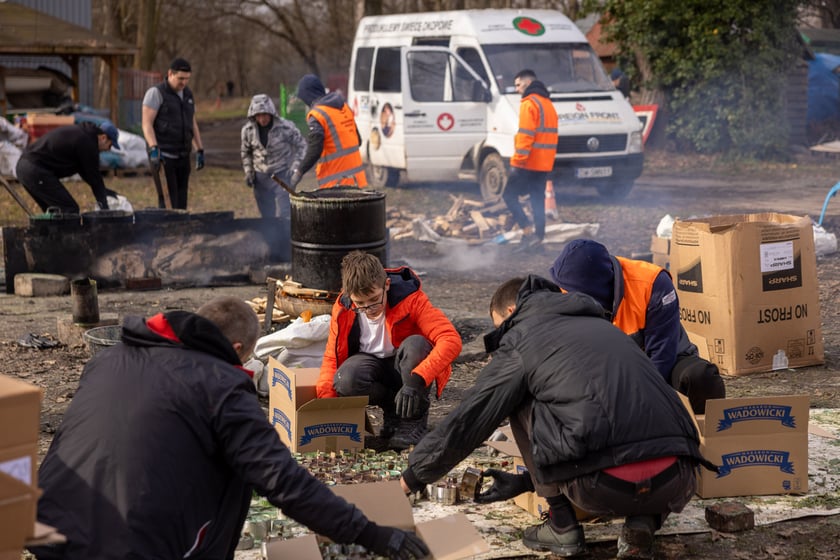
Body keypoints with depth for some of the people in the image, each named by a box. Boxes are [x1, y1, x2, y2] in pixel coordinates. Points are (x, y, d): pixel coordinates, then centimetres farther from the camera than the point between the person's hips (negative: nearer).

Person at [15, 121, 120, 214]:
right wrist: (103, 205, 4)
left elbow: (85, 171, 29)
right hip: (36, 171, -11)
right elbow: (93, 175, -4)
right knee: (70, 209, -8)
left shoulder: (78, 132, 20)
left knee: (54, 210, 21)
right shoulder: (87, 143, -10)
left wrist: (103, 190, 30)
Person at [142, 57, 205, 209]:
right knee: (167, 200, -12)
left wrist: (200, 150, 18)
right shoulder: (156, 93, -5)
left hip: (183, 156, 7)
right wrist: (153, 149, -24)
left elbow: (193, 124, 24)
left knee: (181, 199, 5)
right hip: (164, 156, -7)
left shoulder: (188, 94, 16)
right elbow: (147, 124, -12)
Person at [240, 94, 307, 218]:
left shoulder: (286, 127, -16)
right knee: (267, 216, 8)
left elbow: (301, 145, -2)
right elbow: (245, 152, 12)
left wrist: (296, 166, -12)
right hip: (261, 177, 3)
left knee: (284, 216, -10)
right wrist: (248, 171, 3)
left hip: (282, 175, -3)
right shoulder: (248, 130, -6)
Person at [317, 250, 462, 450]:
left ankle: (414, 419, -14)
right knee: (345, 381, -32)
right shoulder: (343, 309, -12)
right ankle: (394, 410, -2)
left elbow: (451, 340, -32)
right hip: (375, 367, 2)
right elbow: (331, 357, -4)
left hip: (409, 368, -2)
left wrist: (416, 381, -44)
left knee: (415, 344, -36)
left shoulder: (410, 298, -23)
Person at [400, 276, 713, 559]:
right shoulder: (600, 325, 31)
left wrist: (414, 475, 32)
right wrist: (524, 483, 47)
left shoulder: (520, 339, 12)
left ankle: (562, 526, 18)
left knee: (520, 401, 19)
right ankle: (642, 524, 11)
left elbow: (465, 423, 16)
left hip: (606, 487, -5)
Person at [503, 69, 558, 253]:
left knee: (509, 195, -2)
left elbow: (525, 135, -19)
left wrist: (517, 160, -19)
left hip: (529, 163, -9)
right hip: (545, 163, 9)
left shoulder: (529, 103, -11)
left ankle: (528, 232, -12)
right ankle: (539, 234, 9)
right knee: (538, 199, 11)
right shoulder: (547, 103, 20)